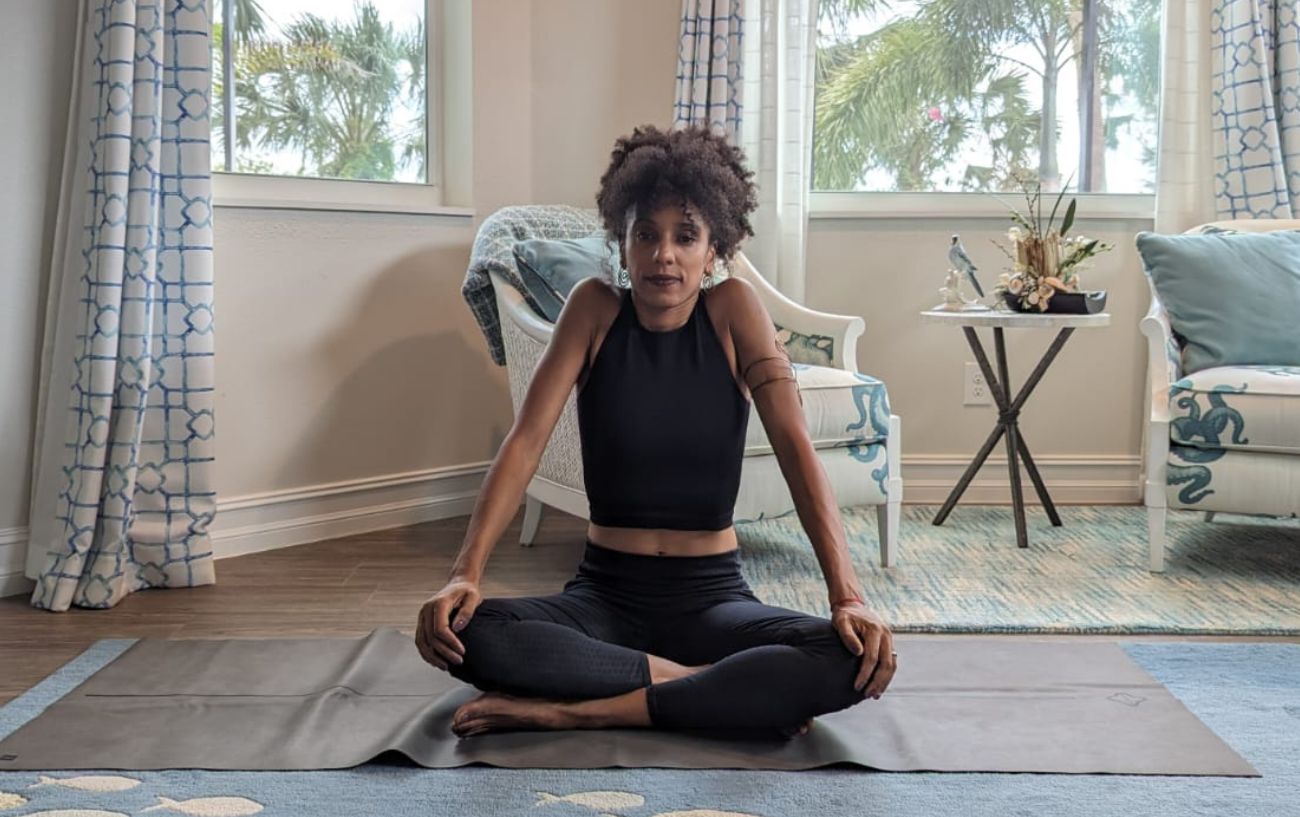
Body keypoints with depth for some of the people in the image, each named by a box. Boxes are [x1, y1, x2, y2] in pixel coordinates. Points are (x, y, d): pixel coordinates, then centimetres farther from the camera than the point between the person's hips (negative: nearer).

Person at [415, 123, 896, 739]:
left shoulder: (733, 308, -5)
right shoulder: (595, 308, -3)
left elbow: (794, 445, -14)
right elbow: (526, 441, -11)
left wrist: (847, 596, -25)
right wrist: (466, 572, -26)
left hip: (712, 596, 0)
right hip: (605, 593, 1)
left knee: (853, 661, -29)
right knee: (463, 634, -30)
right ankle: (732, 693, -21)